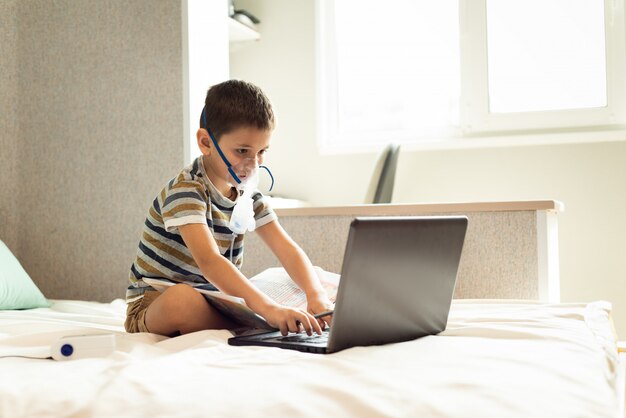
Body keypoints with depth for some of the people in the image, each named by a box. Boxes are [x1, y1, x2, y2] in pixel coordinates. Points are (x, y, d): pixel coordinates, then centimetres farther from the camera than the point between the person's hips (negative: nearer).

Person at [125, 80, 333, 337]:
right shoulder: (186, 191, -24)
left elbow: (286, 249, -7)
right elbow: (208, 260, -38)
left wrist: (316, 295, -27)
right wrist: (267, 308, -50)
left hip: (212, 302, 6)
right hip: (152, 307, -5)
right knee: (183, 298, -42)